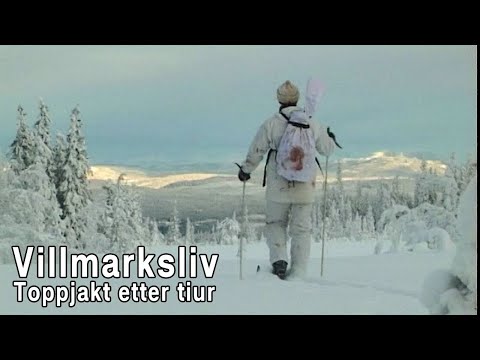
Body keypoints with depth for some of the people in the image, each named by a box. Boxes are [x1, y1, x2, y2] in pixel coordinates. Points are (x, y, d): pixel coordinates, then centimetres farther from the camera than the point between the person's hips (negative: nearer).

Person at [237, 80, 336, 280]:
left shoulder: (270, 124, -6)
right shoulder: (312, 124, 1)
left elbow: (255, 152, -1)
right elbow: (327, 149, 13)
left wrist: (245, 170, 17)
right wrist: (331, 139, 36)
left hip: (278, 187, -1)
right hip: (305, 188, 2)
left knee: (275, 224, 17)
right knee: (301, 229, 9)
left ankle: (279, 260, -1)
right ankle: (298, 273, 7)